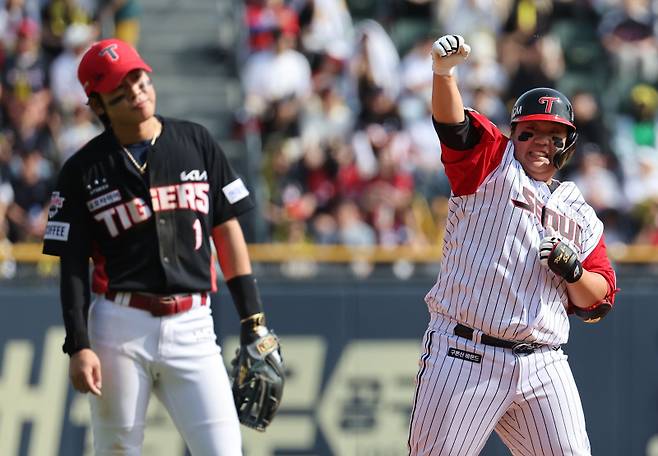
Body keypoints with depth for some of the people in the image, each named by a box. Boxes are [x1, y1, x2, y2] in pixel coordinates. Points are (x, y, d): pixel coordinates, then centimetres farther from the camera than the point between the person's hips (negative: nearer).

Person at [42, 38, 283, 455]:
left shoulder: (196, 143, 8)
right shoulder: (84, 170, 2)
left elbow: (227, 231, 11)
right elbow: (73, 266, 2)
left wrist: (253, 319, 6)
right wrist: (79, 346, -8)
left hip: (192, 326, 1)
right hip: (121, 326, -1)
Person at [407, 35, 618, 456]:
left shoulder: (581, 216, 18)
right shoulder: (494, 165, 9)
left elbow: (598, 301, 16)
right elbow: (453, 125, -10)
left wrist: (573, 270, -5)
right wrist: (444, 71, -29)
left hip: (542, 368, 4)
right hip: (465, 355, -4)